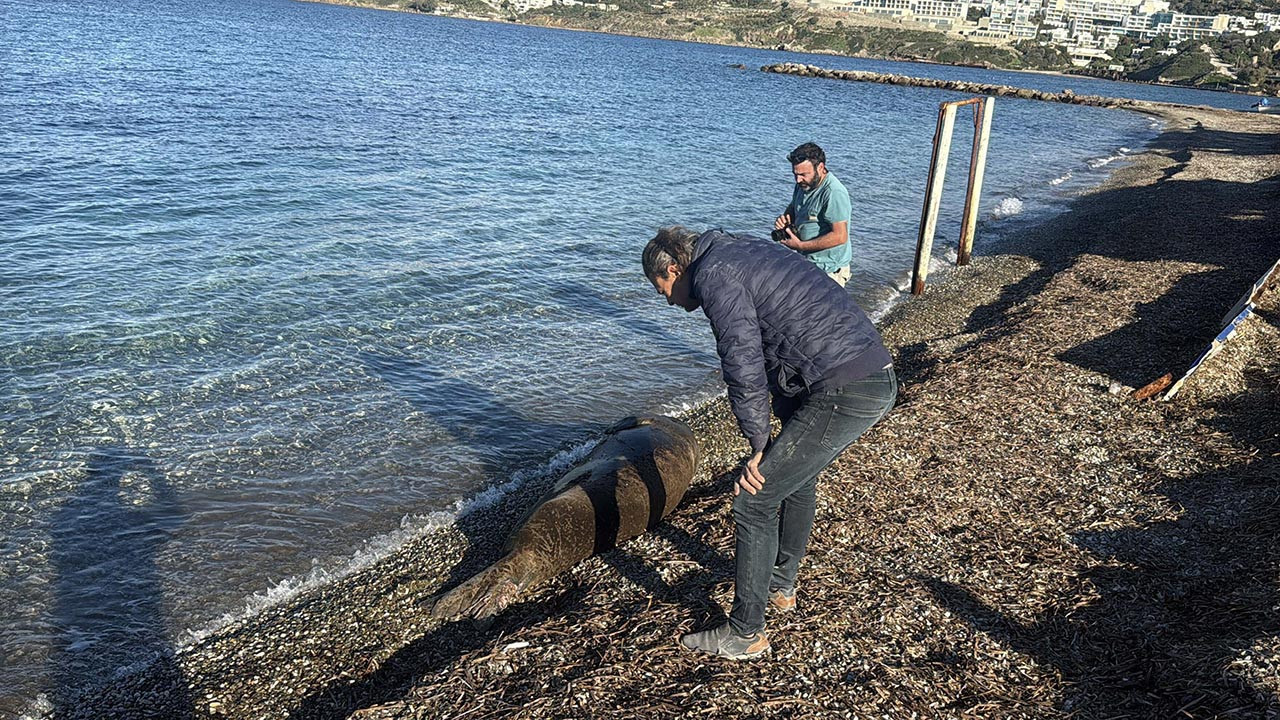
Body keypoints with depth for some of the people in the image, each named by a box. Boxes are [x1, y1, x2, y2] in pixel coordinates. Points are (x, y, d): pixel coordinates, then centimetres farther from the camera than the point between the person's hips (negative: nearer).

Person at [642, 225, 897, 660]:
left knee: (754, 501, 0)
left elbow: (744, 368, -14)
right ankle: (781, 586, 47)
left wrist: (759, 446, -4)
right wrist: (786, 426, 19)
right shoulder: (743, 253, 22)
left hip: (842, 392, -10)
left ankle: (745, 633, 13)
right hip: (878, 378, 10)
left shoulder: (713, 276, -7)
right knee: (798, 475, 30)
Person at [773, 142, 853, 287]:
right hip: (806, 262, 9)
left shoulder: (834, 193, -23)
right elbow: (793, 209, 24)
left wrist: (800, 245, -22)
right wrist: (784, 219, -1)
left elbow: (840, 236, -27)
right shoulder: (803, 184, 5)